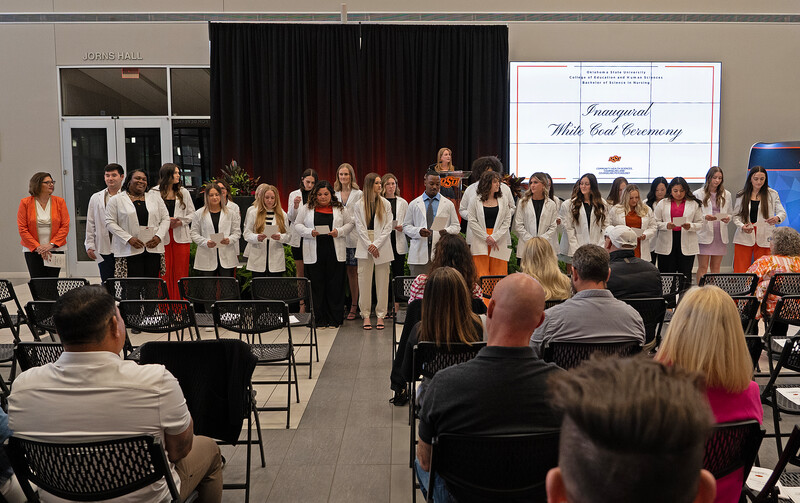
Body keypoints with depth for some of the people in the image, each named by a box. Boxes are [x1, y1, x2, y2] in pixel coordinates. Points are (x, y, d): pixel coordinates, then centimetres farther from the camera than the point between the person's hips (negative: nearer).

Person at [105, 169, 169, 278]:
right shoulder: (116, 200, 5)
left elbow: (165, 219, 13)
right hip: (129, 251, -3)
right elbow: (110, 222, 0)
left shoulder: (155, 197, 14)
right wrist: (129, 238, -12)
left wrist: (159, 236, -4)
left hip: (153, 248, 3)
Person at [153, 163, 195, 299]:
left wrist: (181, 222, -6)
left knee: (181, 271, 2)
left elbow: (192, 213, 10)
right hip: (162, 237, -2)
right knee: (165, 272, 0)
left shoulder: (184, 192, 10)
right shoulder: (154, 192, 2)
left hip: (181, 236, 2)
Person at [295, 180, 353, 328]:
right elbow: (298, 225, 8)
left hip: (335, 253, 0)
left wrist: (339, 231, -8)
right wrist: (310, 232, -10)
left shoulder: (340, 209, 8)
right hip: (314, 254, 0)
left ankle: (334, 320, 12)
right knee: (316, 286, 3)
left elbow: (349, 223, 11)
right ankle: (319, 320, 13)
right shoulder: (307, 209, 7)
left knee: (335, 286, 2)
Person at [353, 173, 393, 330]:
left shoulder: (386, 204, 6)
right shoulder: (359, 205, 4)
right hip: (365, 248, -1)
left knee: (382, 281, 2)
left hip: (382, 247, 1)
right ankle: (365, 314, 10)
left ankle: (380, 315, 10)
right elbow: (359, 227, -1)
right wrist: (369, 245, -10)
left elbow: (388, 227, 0)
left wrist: (376, 244, -10)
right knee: (364, 281, 1)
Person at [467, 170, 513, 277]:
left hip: (499, 241, 2)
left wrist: (494, 237, -9)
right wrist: (486, 237, -10)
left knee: (498, 274, 2)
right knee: (481, 273, -2)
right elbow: (472, 221, -2)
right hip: (480, 241, -1)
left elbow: (507, 221, 3)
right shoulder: (476, 201, 2)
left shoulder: (503, 201, 7)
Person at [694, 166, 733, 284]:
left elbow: (730, 213, 17)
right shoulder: (698, 194, 1)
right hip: (704, 234, -3)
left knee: (716, 267, 8)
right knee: (703, 267, -4)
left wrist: (727, 218, -6)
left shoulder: (726, 195, 12)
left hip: (720, 234, 4)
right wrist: (705, 217, -20)